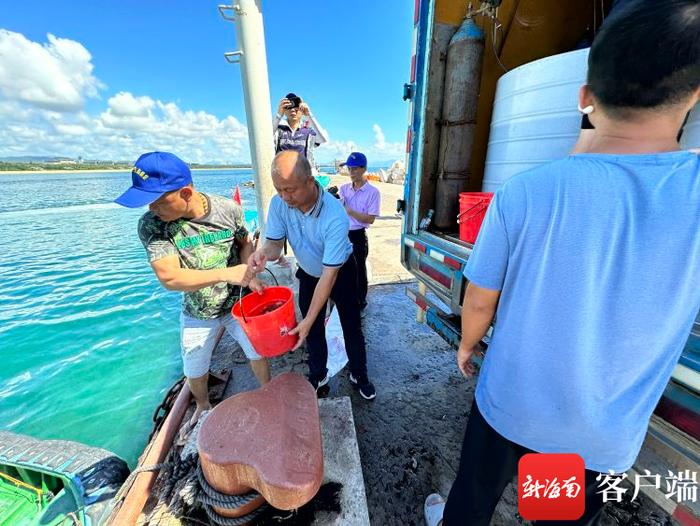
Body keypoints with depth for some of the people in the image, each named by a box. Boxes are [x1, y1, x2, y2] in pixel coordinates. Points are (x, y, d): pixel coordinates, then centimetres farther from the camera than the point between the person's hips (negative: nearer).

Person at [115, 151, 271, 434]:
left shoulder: (228, 209, -19)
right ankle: (203, 408, 56)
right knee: (195, 372, 21)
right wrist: (226, 273, -37)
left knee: (258, 354, 13)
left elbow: (245, 243, -1)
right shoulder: (150, 224, -20)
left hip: (237, 303, 0)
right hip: (197, 313, 1)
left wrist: (247, 273, -19)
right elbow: (169, 278, -28)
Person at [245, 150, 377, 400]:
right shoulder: (278, 204, -22)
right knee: (313, 330, 14)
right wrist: (263, 253, -42)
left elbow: (329, 274, -35)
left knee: (352, 327, 9)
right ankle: (318, 375, 38)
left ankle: (359, 375, 33)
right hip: (308, 273, 4)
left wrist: (308, 320, -34)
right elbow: (275, 243, -16)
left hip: (340, 272, -4)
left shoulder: (335, 217, -37)